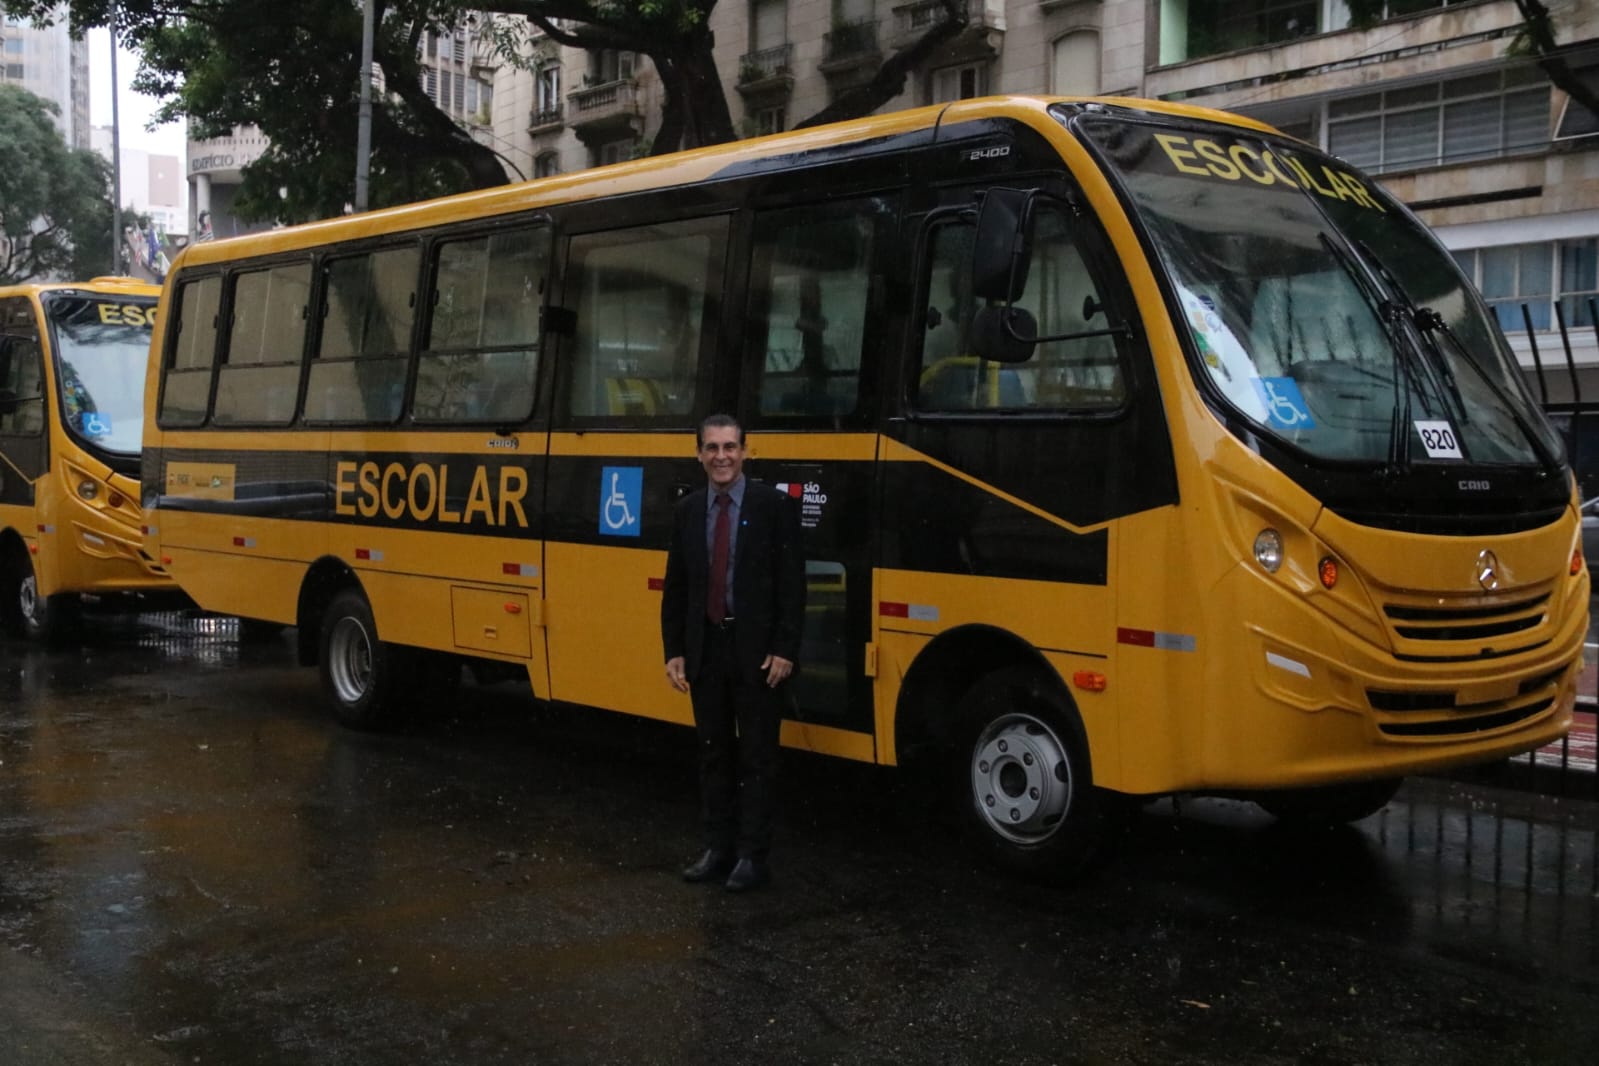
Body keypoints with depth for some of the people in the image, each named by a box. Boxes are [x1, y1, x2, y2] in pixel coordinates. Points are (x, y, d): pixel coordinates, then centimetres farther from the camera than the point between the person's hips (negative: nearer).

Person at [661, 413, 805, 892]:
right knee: (713, 753, 12)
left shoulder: (774, 506, -6)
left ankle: (753, 856, 10)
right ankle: (718, 849, 21)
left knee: (757, 757, 3)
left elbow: (792, 584, -9)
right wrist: (673, 651, 3)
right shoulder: (687, 511, 7)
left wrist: (784, 650, -13)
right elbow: (675, 588, 9)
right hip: (705, 647, 4)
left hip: (757, 650, -4)